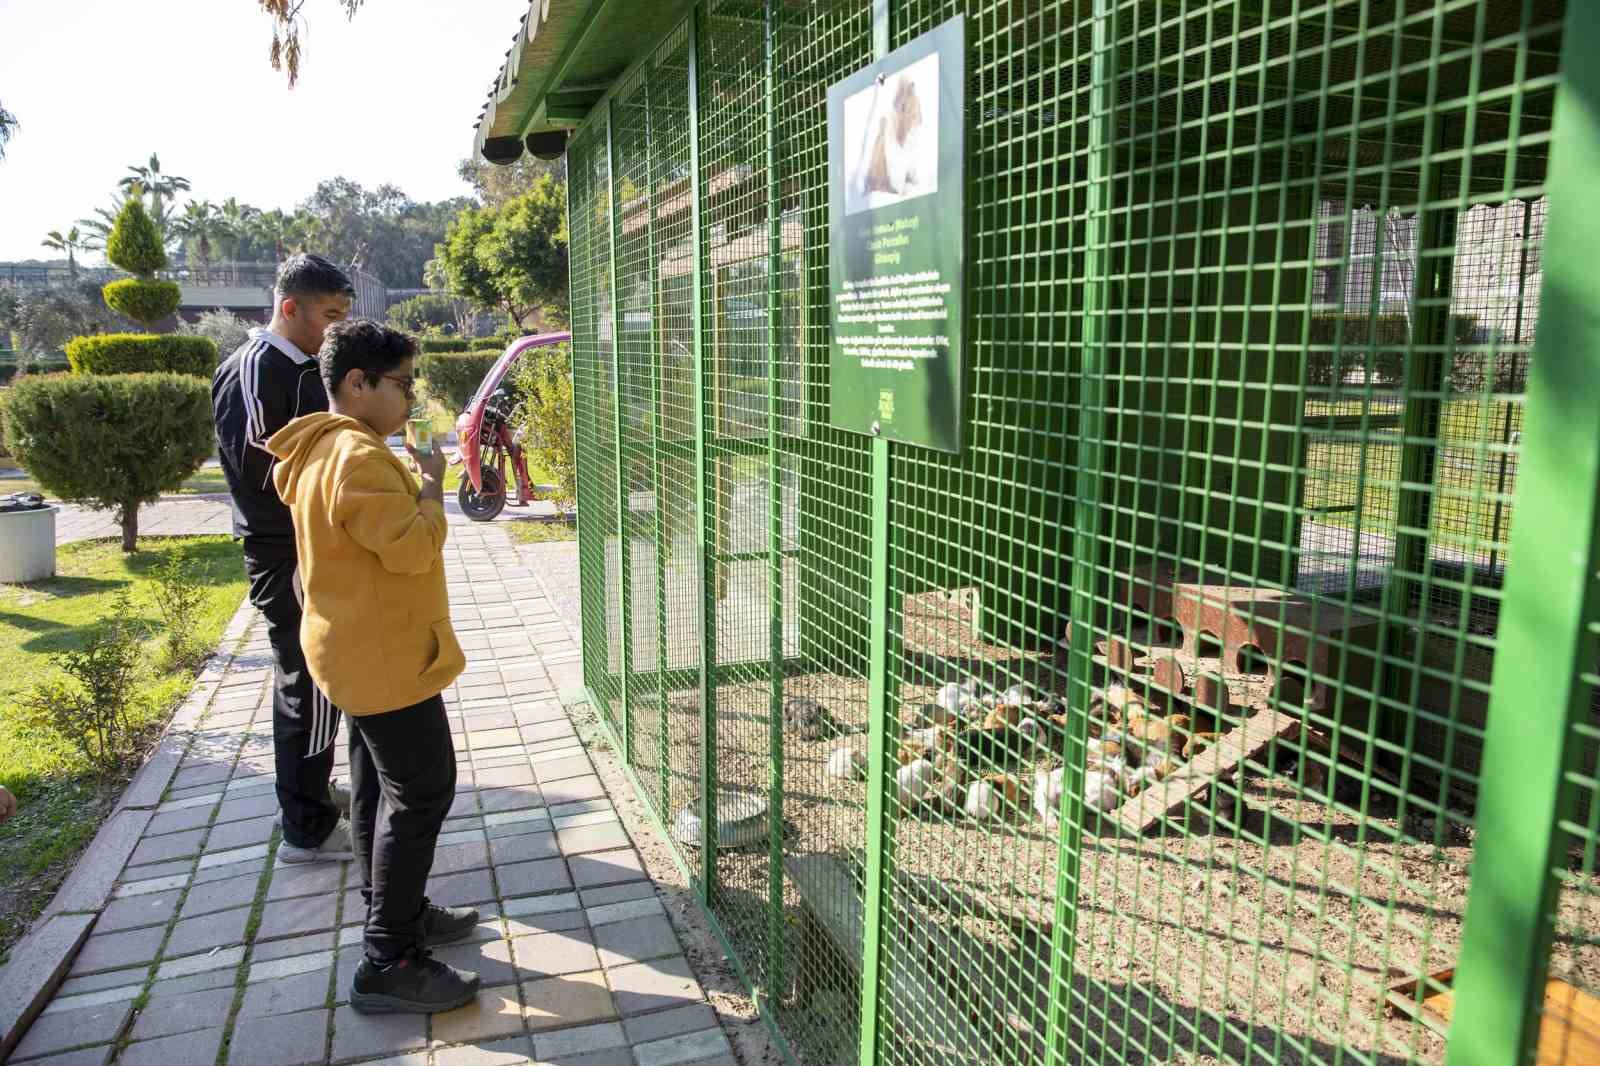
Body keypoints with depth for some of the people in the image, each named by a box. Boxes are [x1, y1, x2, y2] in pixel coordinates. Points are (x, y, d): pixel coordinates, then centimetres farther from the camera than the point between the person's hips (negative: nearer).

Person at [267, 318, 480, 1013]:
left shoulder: (325, 449, 12)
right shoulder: (358, 456, -22)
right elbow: (412, 547, -28)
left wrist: (415, 484, 10)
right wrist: (432, 483, -15)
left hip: (362, 653, 11)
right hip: (386, 657, -11)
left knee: (381, 789, 19)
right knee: (422, 794, -5)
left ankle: (396, 912, 34)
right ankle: (389, 965, 1)